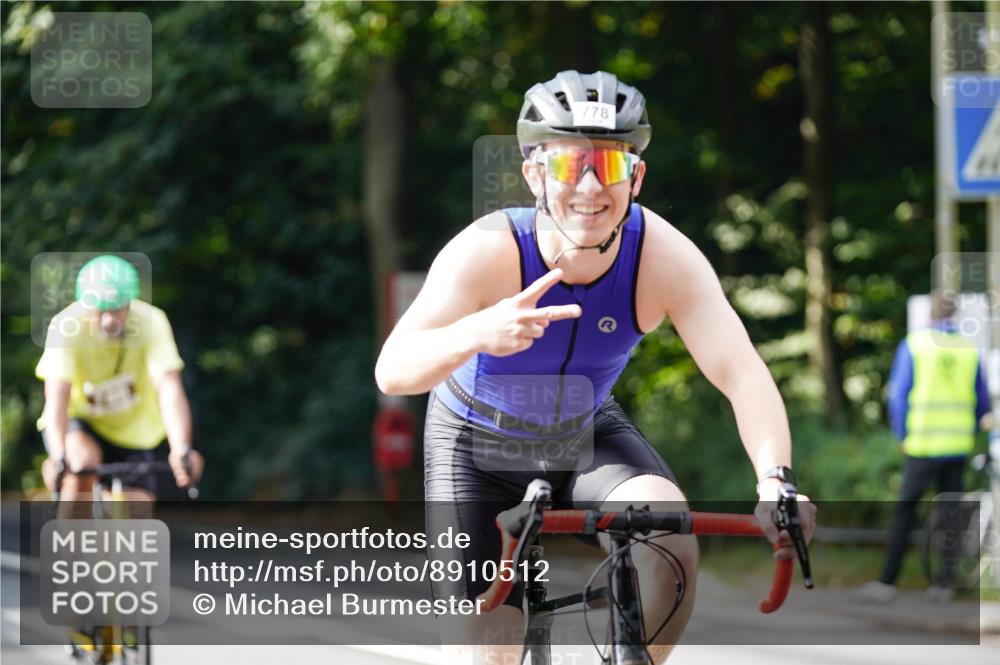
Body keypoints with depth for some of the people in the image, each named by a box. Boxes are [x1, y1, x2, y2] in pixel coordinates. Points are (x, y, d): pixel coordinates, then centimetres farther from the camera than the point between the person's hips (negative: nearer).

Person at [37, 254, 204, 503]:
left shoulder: (151, 322, -25)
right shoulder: (66, 327, -28)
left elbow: (169, 388, -35)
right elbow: (57, 396, -37)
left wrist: (182, 450, -50)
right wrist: (58, 456, -53)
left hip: (131, 431, 2)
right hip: (79, 420, -2)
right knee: (83, 460, -33)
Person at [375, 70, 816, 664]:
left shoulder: (664, 256, -27)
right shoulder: (489, 252, -33)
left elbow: (742, 372, -33)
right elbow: (392, 371, -43)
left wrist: (775, 479, -52)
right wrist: (478, 334, -65)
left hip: (588, 435, 2)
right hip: (481, 452, -2)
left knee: (671, 540, -27)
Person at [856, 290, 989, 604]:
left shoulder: (913, 345, -5)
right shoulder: (969, 349, 4)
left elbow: (898, 395, -6)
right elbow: (982, 402, 9)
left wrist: (902, 436, 5)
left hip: (922, 446, -3)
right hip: (958, 448, 3)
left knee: (904, 512, 1)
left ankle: (888, 582, -1)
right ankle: (945, 584, 8)